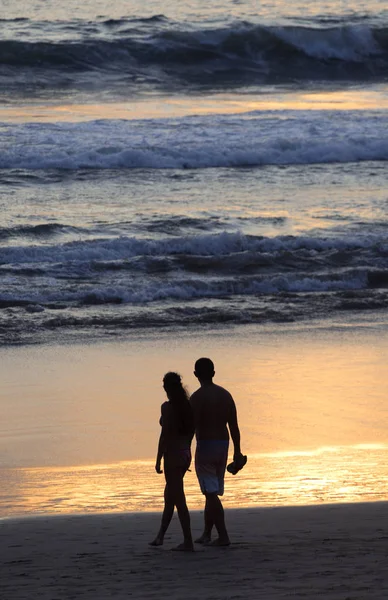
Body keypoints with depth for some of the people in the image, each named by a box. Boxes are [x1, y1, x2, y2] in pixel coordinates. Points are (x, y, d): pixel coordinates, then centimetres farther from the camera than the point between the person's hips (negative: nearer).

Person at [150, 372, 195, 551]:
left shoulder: (168, 407, -15)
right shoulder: (188, 406, 7)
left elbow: (165, 435, -17)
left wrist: (158, 460, -12)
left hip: (173, 455, -8)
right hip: (185, 455, 8)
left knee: (178, 499, -5)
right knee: (170, 496, 20)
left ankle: (188, 542, -6)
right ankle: (160, 535, 30)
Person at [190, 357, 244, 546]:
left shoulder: (197, 397, -11)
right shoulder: (225, 395, 7)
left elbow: (192, 427, -16)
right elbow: (234, 426, 9)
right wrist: (237, 451, 15)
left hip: (205, 445, -6)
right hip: (223, 444, 7)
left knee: (211, 493, -5)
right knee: (212, 492, 16)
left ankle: (223, 536, -10)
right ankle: (206, 533, 24)